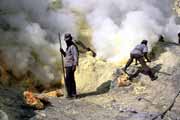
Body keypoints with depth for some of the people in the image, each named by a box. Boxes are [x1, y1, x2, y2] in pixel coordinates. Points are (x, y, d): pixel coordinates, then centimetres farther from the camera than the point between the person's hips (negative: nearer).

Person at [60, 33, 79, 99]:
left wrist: (74, 65, -29)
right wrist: (62, 52, 5)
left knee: (67, 80, -11)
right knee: (71, 80, 10)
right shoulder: (68, 47, 18)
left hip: (70, 66, -10)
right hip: (68, 66, 10)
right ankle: (73, 94, 13)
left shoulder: (73, 47, -14)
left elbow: (76, 56, -21)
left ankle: (70, 94, -9)